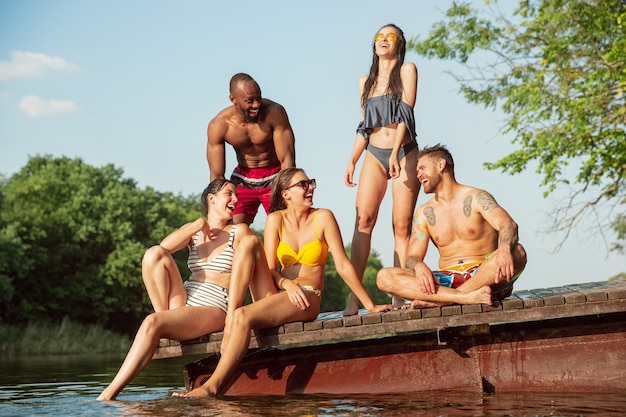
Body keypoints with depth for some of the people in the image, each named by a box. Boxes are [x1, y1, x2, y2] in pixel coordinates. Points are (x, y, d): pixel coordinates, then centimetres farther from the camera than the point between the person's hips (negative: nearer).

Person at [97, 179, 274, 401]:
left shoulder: (239, 232, 7)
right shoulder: (193, 231, 17)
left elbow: (255, 273, -4)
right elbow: (163, 248, -3)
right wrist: (198, 224, -6)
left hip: (214, 311, -4)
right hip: (185, 303, 4)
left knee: (152, 323, -31)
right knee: (154, 254, -16)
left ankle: (109, 395, -32)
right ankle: (167, 318, -13)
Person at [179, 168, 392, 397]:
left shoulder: (323, 217, -1)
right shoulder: (276, 219, 7)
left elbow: (343, 265, -1)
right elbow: (269, 269, 1)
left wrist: (370, 306, -4)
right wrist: (286, 284, -21)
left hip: (308, 298, -4)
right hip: (277, 294, 4)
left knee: (243, 317, -30)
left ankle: (213, 386, -35)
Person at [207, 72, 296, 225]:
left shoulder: (275, 112, -24)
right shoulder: (218, 125, -18)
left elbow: (287, 159, -22)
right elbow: (217, 175, -13)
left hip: (275, 178, -2)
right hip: (243, 179, 2)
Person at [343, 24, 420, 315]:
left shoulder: (407, 70, 3)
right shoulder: (366, 82, 17)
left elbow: (406, 112, -9)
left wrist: (395, 153, -20)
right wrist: (352, 161, 6)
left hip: (404, 154, -3)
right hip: (374, 155, 3)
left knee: (402, 225, -7)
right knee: (363, 219, -15)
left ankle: (398, 298, -8)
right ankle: (354, 297, -21)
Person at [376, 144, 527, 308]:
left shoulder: (476, 198, 2)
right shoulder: (424, 213, 14)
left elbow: (508, 224, -14)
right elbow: (413, 256, 7)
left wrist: (504, 249, -39)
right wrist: (419, 266, -21)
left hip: (483, 277, -2)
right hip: (447, 281, 3)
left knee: (517, 253, -33)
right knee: (384, 277, -19)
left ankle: (438, 300, -34)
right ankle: (466, 297, -34)